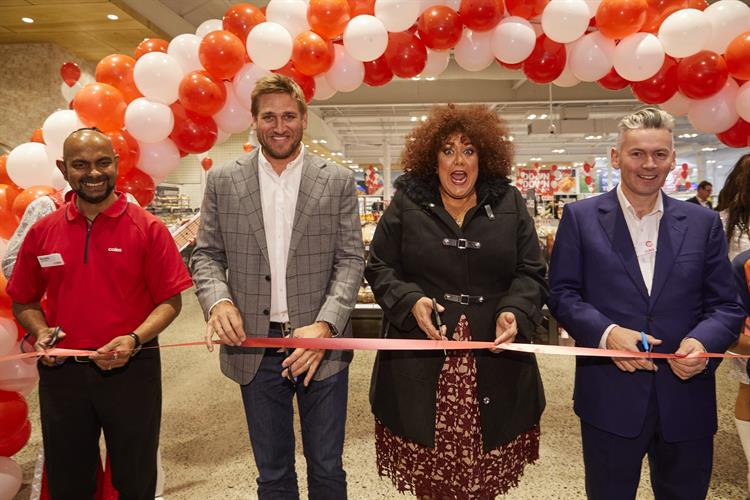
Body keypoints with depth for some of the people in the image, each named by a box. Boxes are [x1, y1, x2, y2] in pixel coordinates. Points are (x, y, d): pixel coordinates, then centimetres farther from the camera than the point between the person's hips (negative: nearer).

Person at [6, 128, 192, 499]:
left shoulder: (147, 228, -6)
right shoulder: (42, 232, 3)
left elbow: (170, 300, -6)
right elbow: (24, 301, 12)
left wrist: (134, 340, -21)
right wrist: (41, 332, -7)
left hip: (131, 371, -2)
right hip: (61, 372, 3)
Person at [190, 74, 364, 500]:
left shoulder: (339, 181, 0)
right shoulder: (223, 181, 4)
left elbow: (351, 260, -3)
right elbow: (207, 254, 6)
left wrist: (325, 326, -17)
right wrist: (218, 300, -15)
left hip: (321, 345, -1)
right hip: (255, 347, 1)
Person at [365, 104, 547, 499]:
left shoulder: (510, 204, 6)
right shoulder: (407, 204, 2)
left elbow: (531, 274, 7)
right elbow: (379, 268, 5)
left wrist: (514, 311, -13)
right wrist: (411, 301, -14)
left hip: (492, 362, 1)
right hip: (422, 362, -1)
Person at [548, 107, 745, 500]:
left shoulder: (703, 223, 5)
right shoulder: (581, 217, -1)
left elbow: (726, 305, 4)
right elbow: (562, 294, -3)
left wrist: (703, 340, -17)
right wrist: (607, 333, -19)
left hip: (687, 399, 3)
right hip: (609, 398, -2)